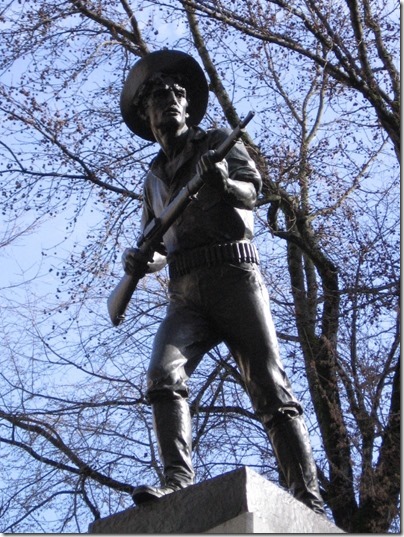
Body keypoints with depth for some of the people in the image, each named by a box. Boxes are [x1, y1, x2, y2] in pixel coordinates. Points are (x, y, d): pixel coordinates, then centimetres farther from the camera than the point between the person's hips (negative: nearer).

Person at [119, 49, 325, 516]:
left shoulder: (218, 141, 14)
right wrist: (141, 259, 4)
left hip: (233, 275, -4)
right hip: (185, 293, 4)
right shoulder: (155, 176, 26)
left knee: (269, 388, -14)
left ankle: (308, 501, -18)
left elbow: (252, 191, -3)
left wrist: (224, 183, -26)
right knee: (163, 374, -23)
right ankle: (179, 479, -31)